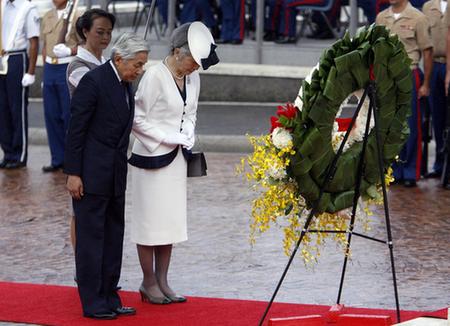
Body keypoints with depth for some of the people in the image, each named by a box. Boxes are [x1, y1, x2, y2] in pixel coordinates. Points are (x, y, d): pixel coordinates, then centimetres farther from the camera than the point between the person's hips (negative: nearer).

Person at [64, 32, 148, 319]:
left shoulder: (125, 83, 10)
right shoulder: (94, 81, -15)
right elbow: (76, 129, -15)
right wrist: (73, 174, -16)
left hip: (115, 176, 8)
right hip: (91, 175, -8)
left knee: (113, 237, 12)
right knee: (91, 238, -2)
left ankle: (110, 297, 19)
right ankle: (93, 303, 3)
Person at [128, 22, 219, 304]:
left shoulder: (193, 77, 5)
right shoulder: (155, 76, -17)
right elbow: (138, 119, -15)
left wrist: (188, 138, 1)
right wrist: (170, 138, -15)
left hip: (177, 158, 7)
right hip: (151, 157, -7)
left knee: (171, 220, 10)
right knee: (150, 220, 1)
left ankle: (162, 281, 18)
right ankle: (149, 283, 12)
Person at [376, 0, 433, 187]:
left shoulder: (417, 18, -4)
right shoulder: (381, 18, 10)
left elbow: (427, 52, -4)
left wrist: (426, 84, -6)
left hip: (409, 76, -5)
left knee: (410, 128, -1)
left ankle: (411, 173, 6)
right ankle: (395, 171, 17)